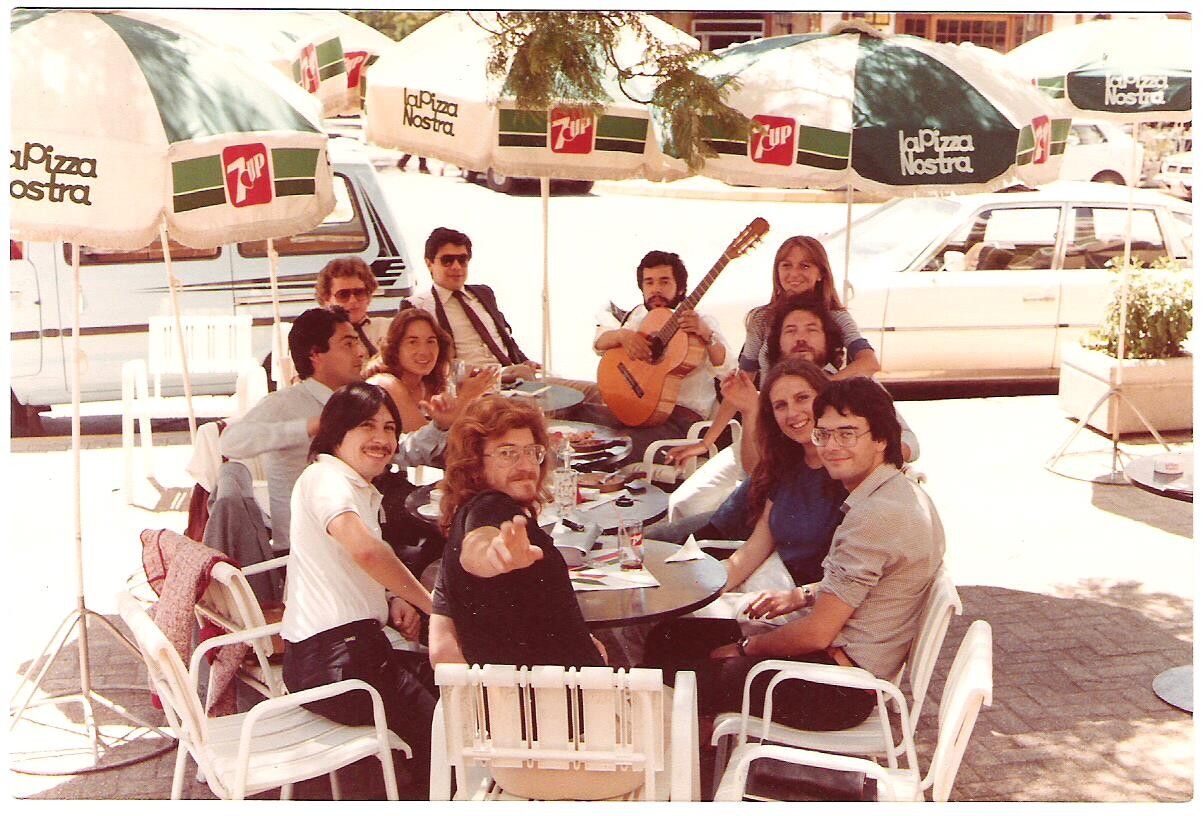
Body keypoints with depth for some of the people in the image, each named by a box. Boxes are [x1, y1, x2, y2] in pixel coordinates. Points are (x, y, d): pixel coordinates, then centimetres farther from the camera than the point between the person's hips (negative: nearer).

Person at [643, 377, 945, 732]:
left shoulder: (876, 515, -24)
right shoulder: (901, 492, 8)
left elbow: (818, 633, -22)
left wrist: (744, 648, -7)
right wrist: (802, 595, 9)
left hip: (836, 693, -10)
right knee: (669, 635, 12)